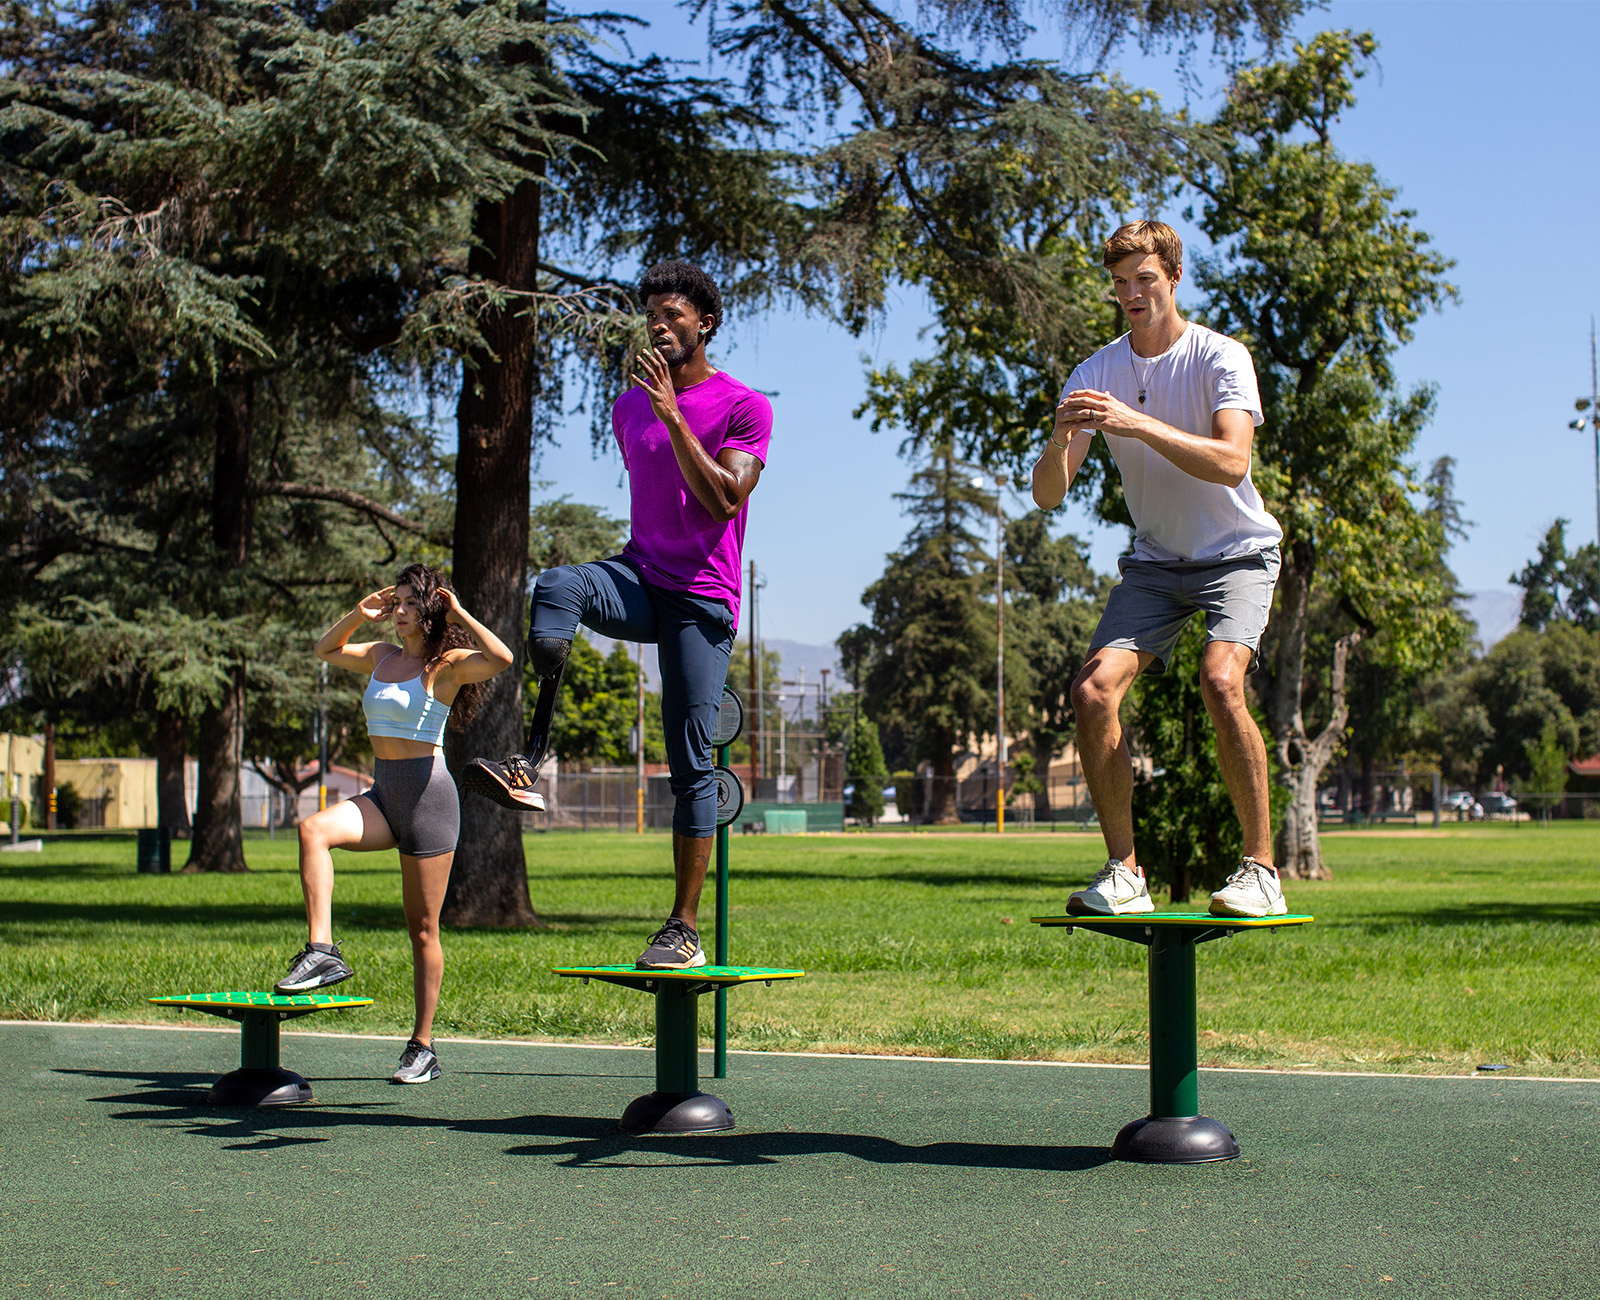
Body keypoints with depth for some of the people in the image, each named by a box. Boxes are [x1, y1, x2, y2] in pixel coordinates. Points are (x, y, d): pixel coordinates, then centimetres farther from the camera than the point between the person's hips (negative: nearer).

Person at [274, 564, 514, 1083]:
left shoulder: (446, 664, -6)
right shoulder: (382, 656, 14)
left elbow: (502, 658, -26)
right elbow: (327, 650, 31)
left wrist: (460, 615, -15)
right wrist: (361, 614, 15)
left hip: (428, 793, -6)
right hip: (383, 795, 6)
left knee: (423, 928, 0)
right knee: (313, 830, -25)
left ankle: (422, 1047, 8)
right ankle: (322, 951, -28)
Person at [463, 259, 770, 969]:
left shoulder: (746, 407, -1)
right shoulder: (629, 406, 16)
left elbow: (725, 501, -14)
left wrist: (672, 416, -19)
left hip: (703, 599, -4)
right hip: (639, 578, 4)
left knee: (691, 761, -7)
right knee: (556, 583, -31)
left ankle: (684, 930, 0)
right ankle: (531, 761, -40)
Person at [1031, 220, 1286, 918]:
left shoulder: (1221, 357, -13)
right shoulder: (1096, 374, -1)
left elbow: (1232, 461, -29)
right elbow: (1048, 495, -8)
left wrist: (1138, 424, -39)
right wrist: (1060, 442, -30)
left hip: (1237, 554, -4)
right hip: (1154, 561, 4)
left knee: (1220, 681, -29)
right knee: (1093, 691, -16)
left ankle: (1260, 869, -19)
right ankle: (1125, 874, -6)